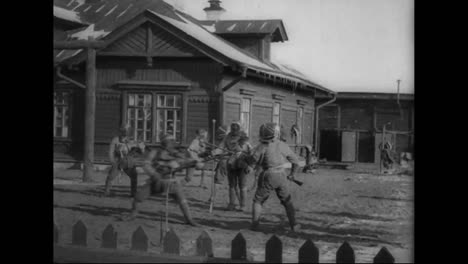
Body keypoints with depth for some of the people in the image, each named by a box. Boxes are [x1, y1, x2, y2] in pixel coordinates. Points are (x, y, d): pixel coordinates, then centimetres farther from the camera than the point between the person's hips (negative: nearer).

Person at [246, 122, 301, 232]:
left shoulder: (262, 147, -11)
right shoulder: (283, 146, 1)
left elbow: (251, 161, -10)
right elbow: (295, 161, 10)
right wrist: (292, 174, 26)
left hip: (268, 177, -3)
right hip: (281, 177, 3)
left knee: (258, 201, 14)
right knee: (287, 201, 17)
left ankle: (255, 224, 7)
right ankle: (293, 225, 13)